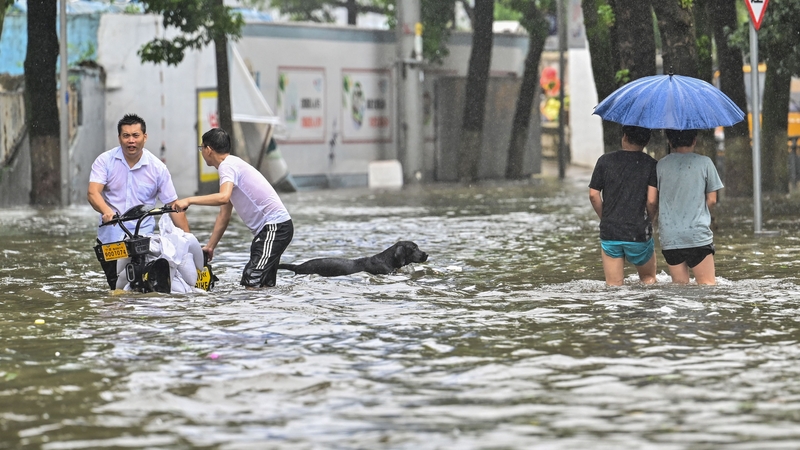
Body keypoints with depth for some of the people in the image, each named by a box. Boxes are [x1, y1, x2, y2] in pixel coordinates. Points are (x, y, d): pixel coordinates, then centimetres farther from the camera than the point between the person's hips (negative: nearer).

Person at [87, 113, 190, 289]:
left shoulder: (157, 167, 1)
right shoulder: (105, 161, 0)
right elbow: (93, 192, -13)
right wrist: (107, 211, -35)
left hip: (143, 237, -1)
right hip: (110, 237, 1)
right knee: (117, 289, 6)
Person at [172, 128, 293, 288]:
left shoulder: (227, 166, -11)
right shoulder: (232, 165, 20)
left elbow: (223, 197, -31)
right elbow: (224, 215, 23)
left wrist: (189, 200, -26)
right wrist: (210, 247, 22)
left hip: (275, 226, -10)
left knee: (252, 283, -19)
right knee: (264, 285, 9)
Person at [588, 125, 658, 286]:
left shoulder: (605, 161, 1)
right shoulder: (651, 165, -3)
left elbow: (593, 195, 0)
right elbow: (652, 201, -10)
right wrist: (647, 222, 8)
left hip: (609, 232, 1)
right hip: (639, 234, -1)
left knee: (614, 285, 6)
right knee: (648, 278, 17)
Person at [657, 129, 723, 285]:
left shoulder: (661, 165, 2)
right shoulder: (704, 162, -1)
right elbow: (712, 200, 2)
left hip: (669, 236, 2)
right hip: (698, 234, -2)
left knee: (679, 284, 8)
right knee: (707, 283, 0)